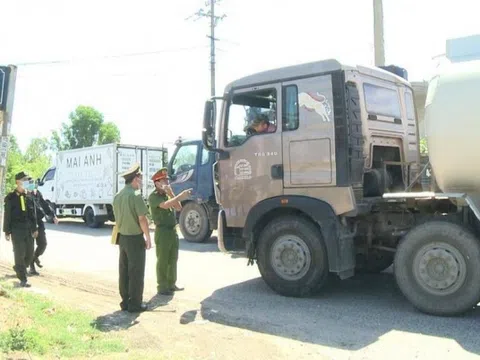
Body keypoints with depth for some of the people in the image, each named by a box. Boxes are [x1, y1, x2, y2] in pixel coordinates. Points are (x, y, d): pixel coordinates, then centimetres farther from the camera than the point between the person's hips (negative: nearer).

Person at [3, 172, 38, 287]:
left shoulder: (29, 197, 10)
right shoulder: (10, 198, -4)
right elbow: (7, 215, -3)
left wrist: (34, 229, 10)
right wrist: (7, 232, -6)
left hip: (28, 230, 5)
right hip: (17, 230, -5)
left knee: (30, 254, 7)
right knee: (20, 254, -4)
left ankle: (18, 268, 34)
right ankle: (23, 279, 2)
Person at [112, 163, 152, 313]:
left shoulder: (118, 195, 7)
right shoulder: (136, 195, -17)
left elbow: (117, 217, 14)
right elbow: (142, 219, -18)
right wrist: (148, 238, -10)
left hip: (122, 237, 8)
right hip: (135, 238, -7)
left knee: (124, 271, 13)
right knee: (136, 272, 1)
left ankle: (125, 301, 20)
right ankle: (135, 304, 6)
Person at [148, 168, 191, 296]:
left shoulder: (167, 195, 14)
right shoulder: (154, 196, -9)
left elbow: (178, 207, 4)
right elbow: (165, 205, -29)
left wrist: (171, 193, -5)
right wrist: (180, 196, -35)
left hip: (173, 230, 8)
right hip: (162, 231, -8)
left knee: (173, 259, 13)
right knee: (162, 260, -2)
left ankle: (171, 284, 23)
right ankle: (162, 286, 5)